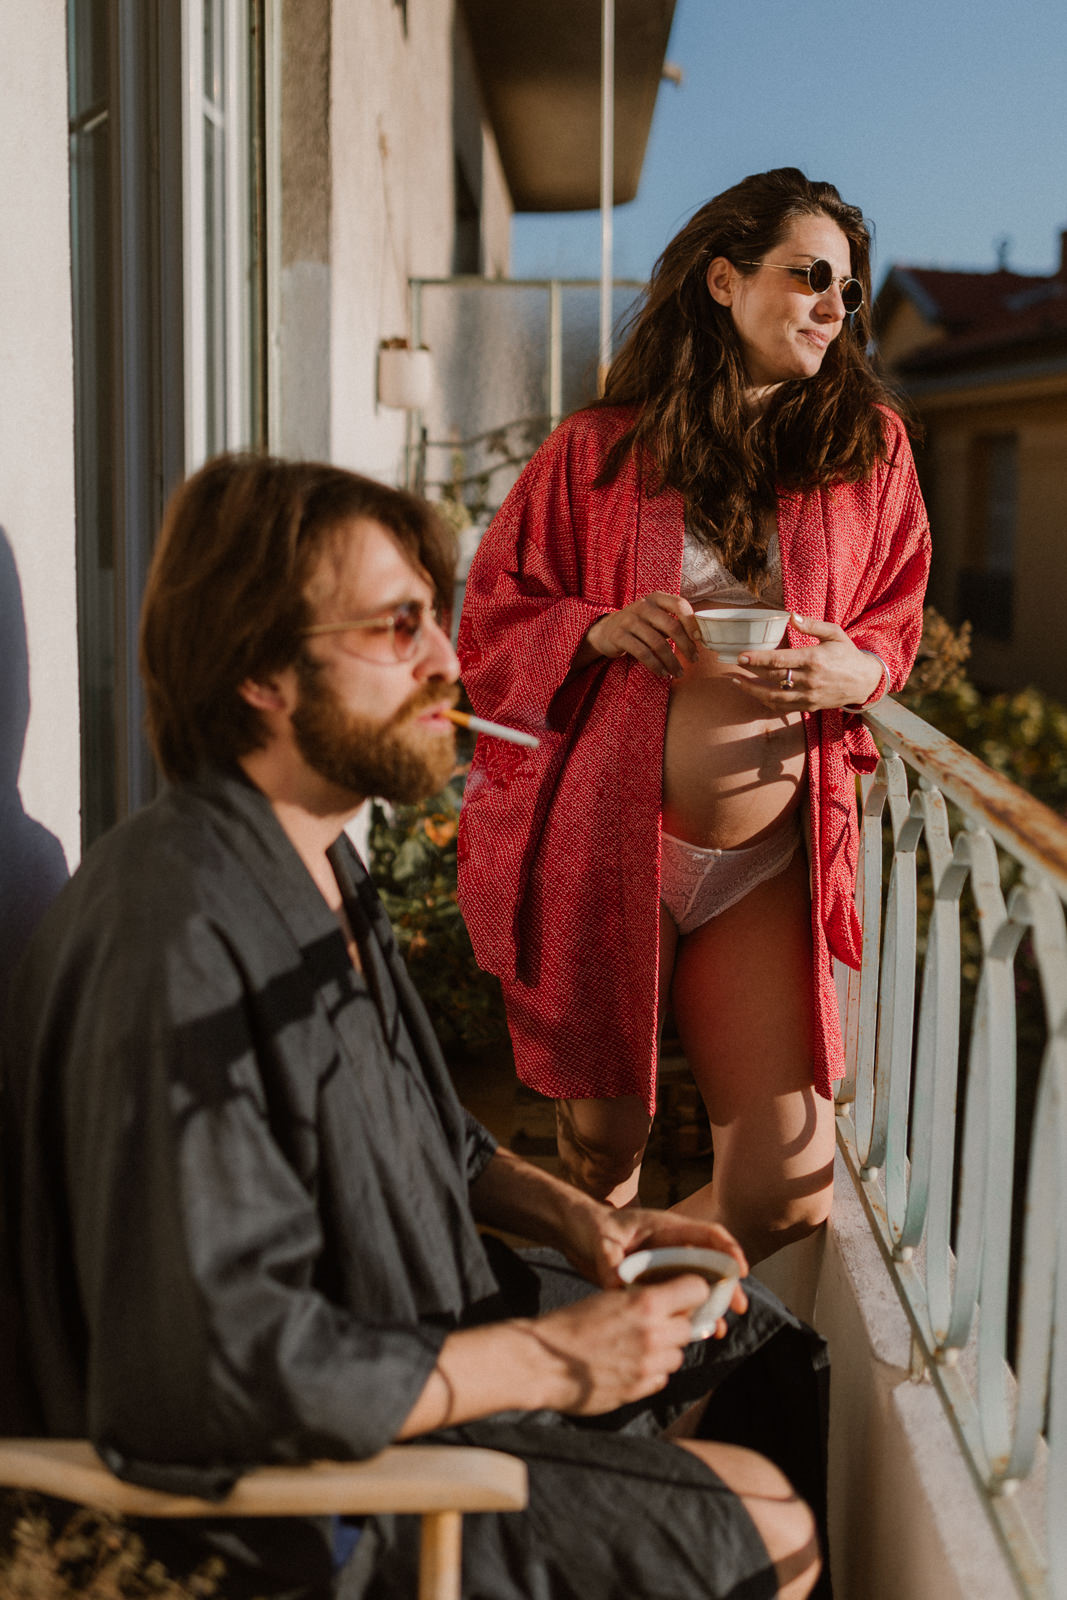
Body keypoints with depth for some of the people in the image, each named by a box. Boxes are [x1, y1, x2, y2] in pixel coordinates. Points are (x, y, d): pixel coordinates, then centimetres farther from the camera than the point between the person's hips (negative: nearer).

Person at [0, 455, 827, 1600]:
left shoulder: (312, 863, 3)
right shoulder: (177, 938, -31)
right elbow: (213, 1366, -34)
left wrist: (577, 1221, -1)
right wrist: (548, 1363, -24)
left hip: (420, 1321, 10)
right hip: (310, 1470, -9)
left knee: (791, 1366, 16)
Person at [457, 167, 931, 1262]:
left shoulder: (869, 444, 6)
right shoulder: (598, 449, 1)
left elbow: (893, 623, 15)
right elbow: (492, 617, 6)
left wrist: (855, 670, -8)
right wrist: (601, 629, -14)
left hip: (769, 865, 2)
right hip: (606, 847, -1)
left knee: (788, 1189, -5)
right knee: (603, 1142, 11)